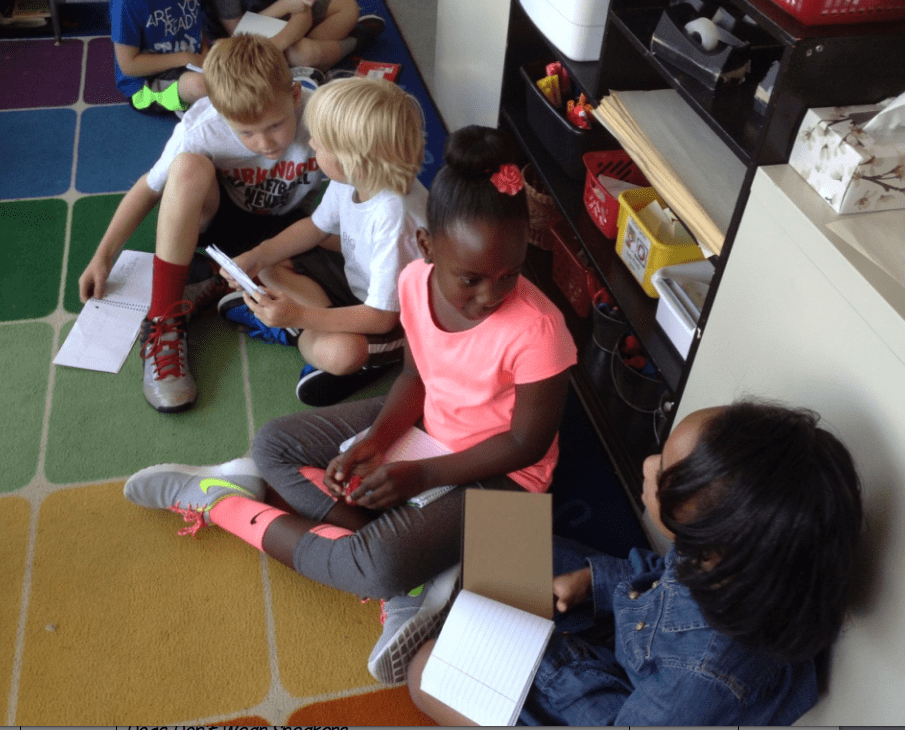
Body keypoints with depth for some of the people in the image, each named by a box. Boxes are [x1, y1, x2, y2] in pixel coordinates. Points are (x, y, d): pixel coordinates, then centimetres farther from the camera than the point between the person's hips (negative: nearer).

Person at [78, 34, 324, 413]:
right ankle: (163, 322, -27)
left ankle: (227, 285, -9)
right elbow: (150, 187, -10)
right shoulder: (201, 130, -25)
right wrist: (103, 256, -10)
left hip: (289, 225, 0)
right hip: (223, 217, 1)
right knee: (188, 168, -36)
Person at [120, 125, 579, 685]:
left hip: (498, 471, -6)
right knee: (274, 445, -3)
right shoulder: (417, 281, -15)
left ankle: (218, 503, -4)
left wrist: (420, 476, -21)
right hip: (423, 424, 7)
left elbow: (528, 442, -19)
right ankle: (411, 575, -13)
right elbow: (416, 376, 0)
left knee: (377, 568, -28)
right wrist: (372, 444, -16)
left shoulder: (535, 330, -31)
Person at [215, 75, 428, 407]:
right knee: (272, 265, 2)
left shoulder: (395, 217, -37)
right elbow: (316, 227, 8)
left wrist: (299, 316, -35)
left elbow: (381, 316, -32)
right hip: (355, 276, 8)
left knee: (339, 352, -35)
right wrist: (253, 259, -5)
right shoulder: (351, 179, -12)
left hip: (396, 315, -8)